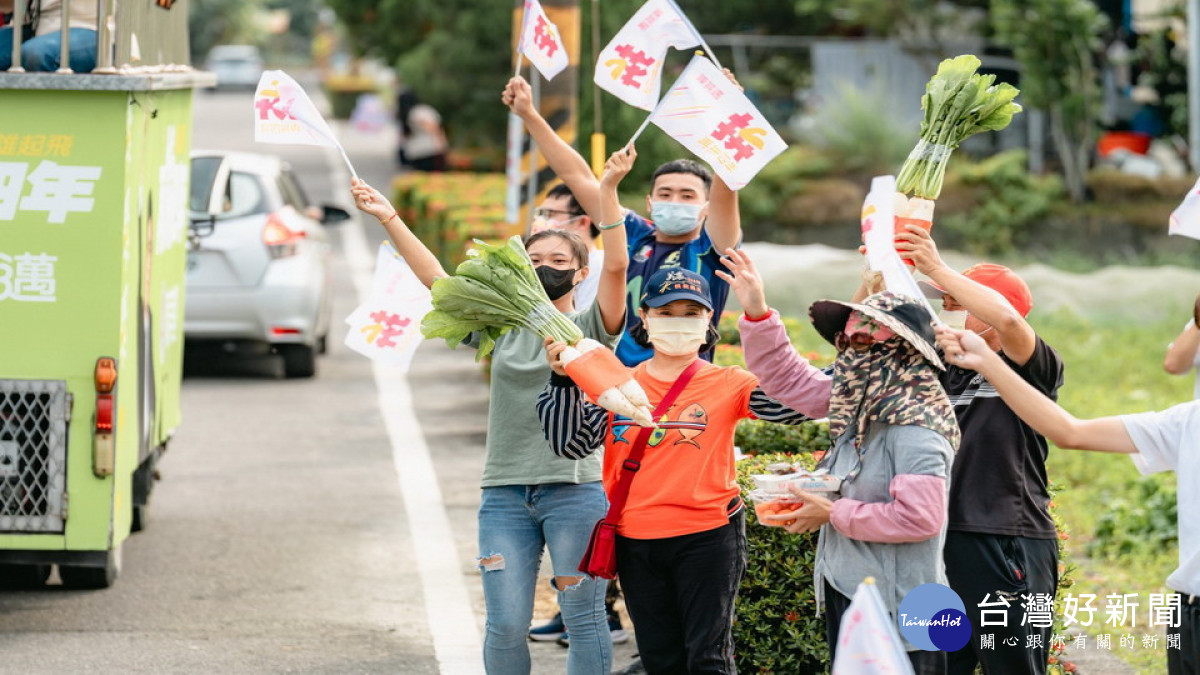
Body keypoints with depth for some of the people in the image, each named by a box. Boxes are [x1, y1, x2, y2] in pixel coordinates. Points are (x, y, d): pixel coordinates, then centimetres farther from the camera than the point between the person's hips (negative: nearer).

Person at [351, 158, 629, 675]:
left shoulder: (590, 328, 3)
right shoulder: (503, 325, 12)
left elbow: (616, 267, -12)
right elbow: (434, 278, 9)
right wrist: (390, 220, 1)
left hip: (575, 491, -3)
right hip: (505, 492, 3)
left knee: (583, 621, 0)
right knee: (505, 626, 1)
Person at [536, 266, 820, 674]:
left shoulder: (728, 385, -4)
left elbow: (798, 406, -18)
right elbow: (569, 443, 1)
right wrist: (564, 381, -12)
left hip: (707, 538, -4)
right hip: (636, 542, 4)